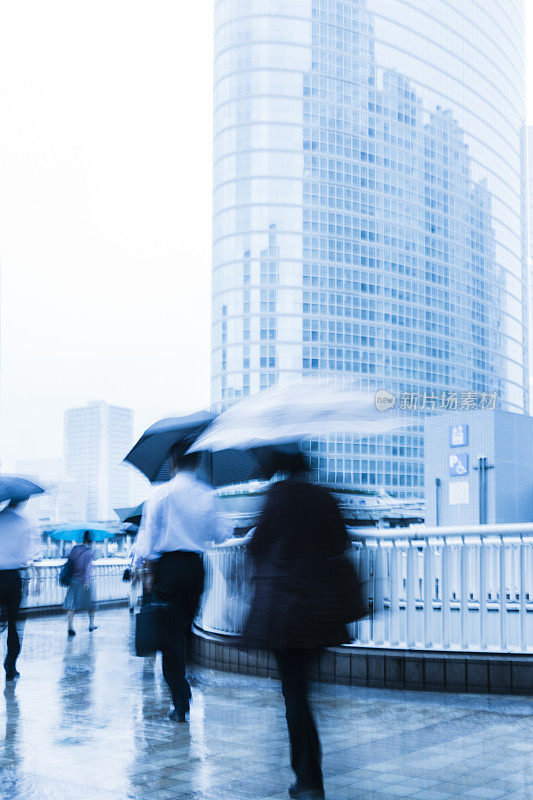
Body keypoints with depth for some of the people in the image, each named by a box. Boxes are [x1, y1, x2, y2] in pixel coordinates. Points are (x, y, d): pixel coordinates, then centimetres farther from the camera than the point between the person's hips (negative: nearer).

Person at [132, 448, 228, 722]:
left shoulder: (161, 494, -5)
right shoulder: (207, 496, 4)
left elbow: (148, 532, -7)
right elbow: (218, 535, 13)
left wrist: (142, 561, 0)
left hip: (169, 564, -3)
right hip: (196, 567, 3)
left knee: (171, 634, 0)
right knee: (185, 630, 18)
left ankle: (180, 703, -2)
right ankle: (182, 688, 26)